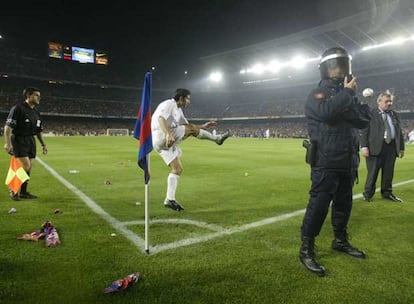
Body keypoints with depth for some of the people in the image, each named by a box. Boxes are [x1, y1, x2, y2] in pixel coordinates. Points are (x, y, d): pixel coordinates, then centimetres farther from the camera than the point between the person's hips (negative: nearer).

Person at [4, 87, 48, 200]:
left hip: (31, 141, 7)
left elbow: (39, 131, 20)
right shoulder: (18, 108, -9)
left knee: (28, 168, 8)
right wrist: (7, 143, -19)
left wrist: (43, 144, 15)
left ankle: (23, 192, 18)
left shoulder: (36, 112, 14)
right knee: (26, 166, -14)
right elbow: (8, 126, -14)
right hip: (19, 140, -7)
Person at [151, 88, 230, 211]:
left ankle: (170, 199, 6)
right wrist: (169, 134, -36)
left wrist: (204, 126, 24)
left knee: (178, 169, 5)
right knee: (191, 128, -14)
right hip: (160, 136, -10)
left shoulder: (179, 111, 26)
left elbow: (187, 125, 32)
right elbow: (161, 119, -21)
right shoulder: (169, 103, -4)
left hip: (166, 142, 10)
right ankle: (217, 138, 1)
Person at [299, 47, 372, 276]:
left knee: (343, 204, 16)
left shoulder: (347, 95, 17)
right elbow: (327, 112, -27)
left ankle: (340, 241, 34)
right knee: (318, 206, -8)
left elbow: (365, 119, 3)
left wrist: (349, 100, -13)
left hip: (347, 163, 7)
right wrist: (347, 93, -14)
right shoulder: (317, 95, -4)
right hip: (326, 163, -7)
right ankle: (306, 250, 1)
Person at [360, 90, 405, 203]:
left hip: (392, 146, 5)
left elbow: (399, 132, 18)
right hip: (376, 146, -5)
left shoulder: (395, 115, 16)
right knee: (372, 172, 0)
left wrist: (401, 147, 13)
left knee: (388, 172, 11)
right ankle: (368, 194, 13)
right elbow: (364, 131, -6)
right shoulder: (370, 113, -1)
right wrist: (364, 147, -14)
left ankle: (387, 193, 26)